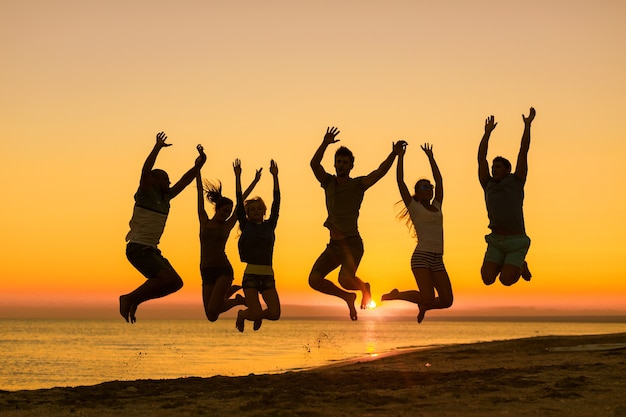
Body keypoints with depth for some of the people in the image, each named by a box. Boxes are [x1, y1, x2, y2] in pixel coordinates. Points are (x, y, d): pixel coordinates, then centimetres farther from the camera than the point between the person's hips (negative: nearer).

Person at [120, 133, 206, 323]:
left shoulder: (165, 197, 16)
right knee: (166, 278, -24)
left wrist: (198, 165, 6)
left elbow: (184, 181, 17)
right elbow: (146, 171, -22)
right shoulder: (145, 194, -6)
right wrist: (158, 147, -26)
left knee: (176, 283, 1)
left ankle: (135, 300, 8)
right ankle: (129, 298, -11)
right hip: (138, 248, -9)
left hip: (152, 250, 9)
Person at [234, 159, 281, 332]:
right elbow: (239, 202, -1)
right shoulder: (245, 226, 5)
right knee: (255, 314, -12)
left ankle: (257, 313, 25)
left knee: (275, 314, -9)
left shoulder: (270, 225, 10)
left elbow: (276, 203, 4)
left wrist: (275, 177, 0)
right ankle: (242, 314, 24)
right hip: (251, 274, -3)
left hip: (268, 275, 3)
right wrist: (237, 176, -6)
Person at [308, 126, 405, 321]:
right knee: (314, 279, -6)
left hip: (352, 244, -5)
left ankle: (364, 288, 12)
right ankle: (347, 297, 19)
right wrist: (325, 144, -20)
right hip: (334, 244, 5)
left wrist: (394, 154, -29)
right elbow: (314, 163, -6)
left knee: (345, 280, -26)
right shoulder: (328, 182, 10)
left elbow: (379, 172, -14)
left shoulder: (358, 184, 0)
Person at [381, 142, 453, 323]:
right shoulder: (414, 207, 7)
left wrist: (430, 157, 28)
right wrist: (400, 156, 3)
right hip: (421, 257, -6)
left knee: (447, 301, -5)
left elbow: (439, 181, 24)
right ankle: (396, 295, 8)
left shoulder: (436, 207, 20)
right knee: (429, 299, -19)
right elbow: (400, 182, 1)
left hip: (438, 261, 6)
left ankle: (423, 306, 27)